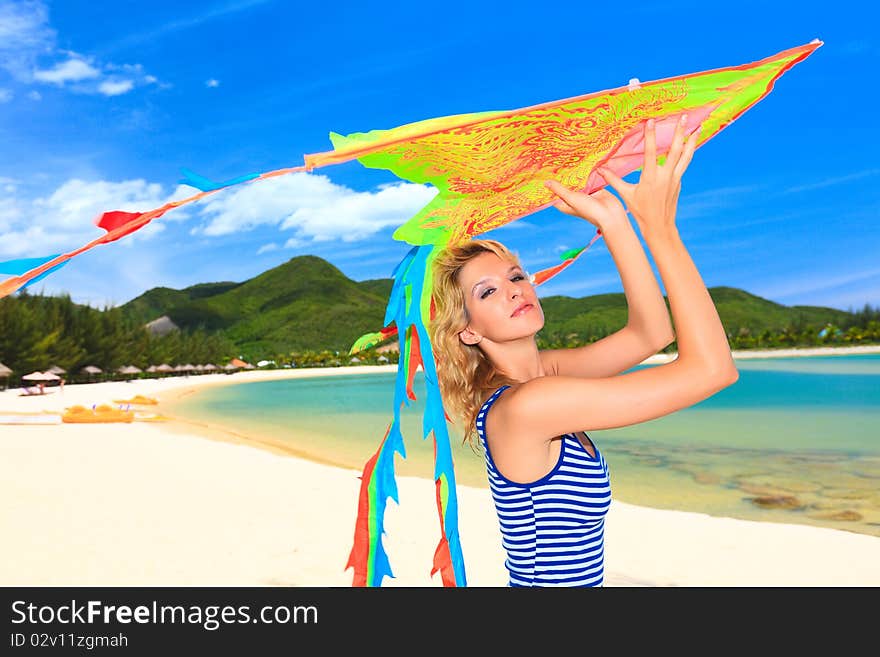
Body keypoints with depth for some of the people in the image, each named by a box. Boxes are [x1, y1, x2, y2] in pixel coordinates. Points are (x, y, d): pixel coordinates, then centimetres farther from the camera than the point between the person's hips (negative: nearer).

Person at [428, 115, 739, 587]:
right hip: (553, 577, -8)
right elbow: (712, 367, -27)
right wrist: (659, 227, -26)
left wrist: (611, 221, -10)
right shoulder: (523, 406, -27)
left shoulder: (542, 372, -2)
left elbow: (651, 333, -4)